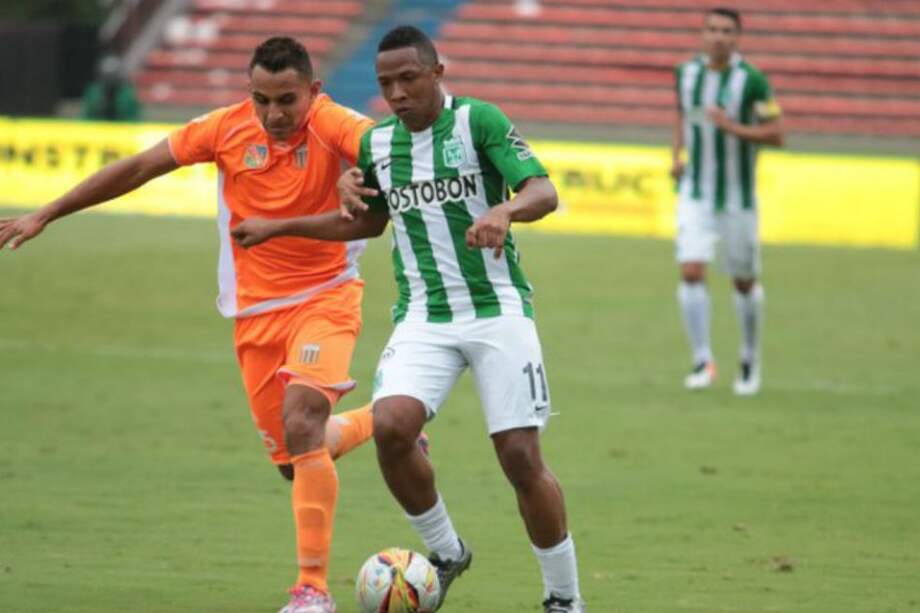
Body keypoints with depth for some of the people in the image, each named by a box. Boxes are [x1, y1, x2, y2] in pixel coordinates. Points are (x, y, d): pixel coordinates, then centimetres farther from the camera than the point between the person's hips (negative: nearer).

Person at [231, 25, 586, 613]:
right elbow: (366, 221, 26)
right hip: (424, 317, 4)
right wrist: (279, 227, 23)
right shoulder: (377, 143, 8)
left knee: (521, 456, -9)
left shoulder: (478, 121, -8)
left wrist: (503, 211, -40)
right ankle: (445, 552, 3)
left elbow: (543, 192, -18)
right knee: (391, 426, -21)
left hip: (497, 309, -4)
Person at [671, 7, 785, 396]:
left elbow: (776, 134, -10)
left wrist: (734, 128, -25)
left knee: (744, 282, 10)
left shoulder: (752, 81, -12)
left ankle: (750, 361, 30)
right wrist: (678, 155, 7)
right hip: (695, 195, 2)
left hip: (738, 199, -2)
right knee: (691, 273, -14)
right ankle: (703, 361, -7)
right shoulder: (687, 73, 1)